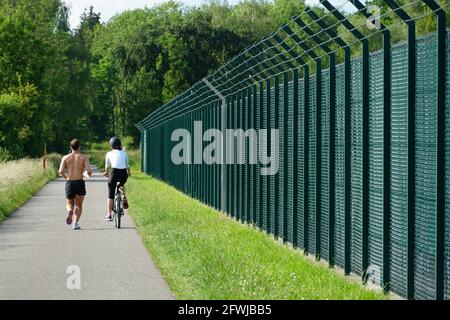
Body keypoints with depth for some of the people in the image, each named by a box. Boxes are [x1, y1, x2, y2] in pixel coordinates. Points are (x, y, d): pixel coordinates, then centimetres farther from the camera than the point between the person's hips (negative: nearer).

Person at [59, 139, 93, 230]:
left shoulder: (65, 157, 4)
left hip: (69, 182, 1)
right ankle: (76, 223, -5)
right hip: (80, 182, -1)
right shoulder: (84, 157, 1)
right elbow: (89, 171, -10)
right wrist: (89, 174, 13)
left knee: (70, 204, 16)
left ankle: (70, 211, -19)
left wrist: (65, 177, 11)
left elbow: (61, 171, -9)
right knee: (79, 205, 14)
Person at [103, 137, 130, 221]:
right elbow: (127, 165, 27)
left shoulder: (109, 154, 12)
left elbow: (107, 166, 28)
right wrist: (128, 173, 48)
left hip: (114, 173, -2)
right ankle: (124, 198, 14)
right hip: (123, 174, 2)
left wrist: (106, 172, 49)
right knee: (122, 184, 37)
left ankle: (109, 215, 7)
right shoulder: (124, 153, 16)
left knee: (110, 195, 9)